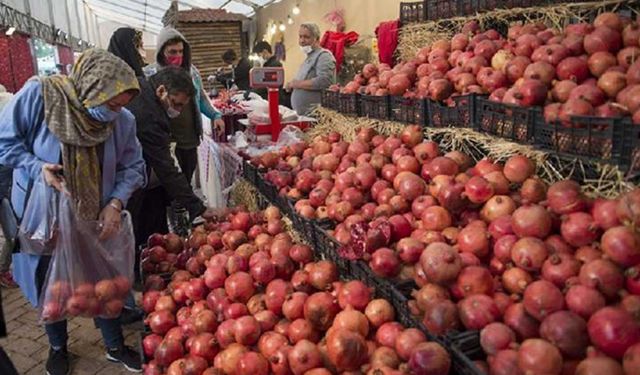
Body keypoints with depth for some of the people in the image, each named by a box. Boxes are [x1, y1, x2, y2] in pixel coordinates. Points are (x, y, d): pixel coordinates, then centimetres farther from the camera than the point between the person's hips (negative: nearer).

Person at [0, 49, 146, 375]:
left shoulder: (122, 120, -14)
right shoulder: (37, 95, -22)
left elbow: (133, 167, -3)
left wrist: (116, 203, -17)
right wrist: (37, 168, -26)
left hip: (95, 219, 2)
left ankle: (115, 346, 35)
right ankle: (58, 347, 42)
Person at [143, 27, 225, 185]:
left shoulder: (191, 70, 7)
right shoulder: (149, 74, -7)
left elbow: (201, 97, 17)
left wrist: (216, 115, 5)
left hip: (190, 139, 5)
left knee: (187, 180, 17)